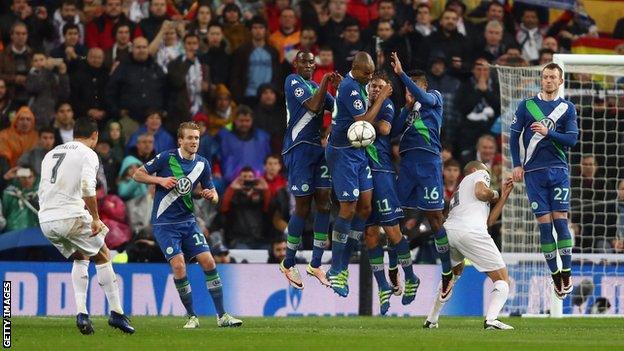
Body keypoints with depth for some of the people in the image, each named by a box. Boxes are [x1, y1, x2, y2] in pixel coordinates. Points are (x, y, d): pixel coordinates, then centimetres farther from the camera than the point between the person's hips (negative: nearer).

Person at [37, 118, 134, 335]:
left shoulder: (51, 154, 22)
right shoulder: (88, 154, 0)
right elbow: (87, 187, -16)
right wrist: (95, 218, -11)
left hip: (46, 220, 6)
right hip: (72, 217, -6)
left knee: (80, 258, 25)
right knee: (103, 256, 12)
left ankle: (81, 313, 11)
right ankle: (116, 313, 9)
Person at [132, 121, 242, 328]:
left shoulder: (202, 164, 4)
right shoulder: (167, 158, -9)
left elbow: (214, 195, 12)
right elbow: (138, 175, -3)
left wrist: (211, 195, -12)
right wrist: (160, 180, -18)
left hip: (187, 221, 4)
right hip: (164, 223, -4)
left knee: (208, 261, -6)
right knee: (178, 265, -17)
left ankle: (222, 316, 1)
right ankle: (192, 317, -4)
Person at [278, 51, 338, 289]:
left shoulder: (316, 86, 20)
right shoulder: (293, 81, -3)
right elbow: (313, 106, -16)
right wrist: (326, 82, -14)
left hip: (319, 148, 7)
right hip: (299, 148, -7)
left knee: (324, 203, 1)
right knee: (303, 206, -5)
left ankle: (316, 264, 7)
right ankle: (288, 265, 7)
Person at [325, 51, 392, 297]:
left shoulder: (357, 85, 12)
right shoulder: (350, 87, -19)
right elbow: (364, 121, -20)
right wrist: (381, 98, -11)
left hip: (357, 152, 10)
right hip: (343, 154, -10)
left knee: (365, 206, 6)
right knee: (348, 208, -9)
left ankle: (343, 266, 11)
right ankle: (336, 271, -1)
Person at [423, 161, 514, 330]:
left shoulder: (459, 191, 38)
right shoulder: (478, 174, 21)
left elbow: (488, 221, 32)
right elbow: (481, 192, -3)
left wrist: (504, 196, 35)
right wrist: (494, 195, 18)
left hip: (448, 231, 7)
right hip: (471, 232, -7)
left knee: (455, 271, 36)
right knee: (502, 281, 1)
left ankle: (431, 320, 36)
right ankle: (491, 319, -23)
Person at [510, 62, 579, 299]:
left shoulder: (567, 108, 8)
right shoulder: (527, 106, 9)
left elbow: (572, 138, -2)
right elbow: (514, 135, 9)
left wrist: (548, 133, -16)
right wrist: (517, 164, 0)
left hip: (558, 170, -1)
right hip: (534, 172, 1)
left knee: (560, 220, -8)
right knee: (544, 224, -2)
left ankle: (566, 274, -5)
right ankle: (555, 276, 2)